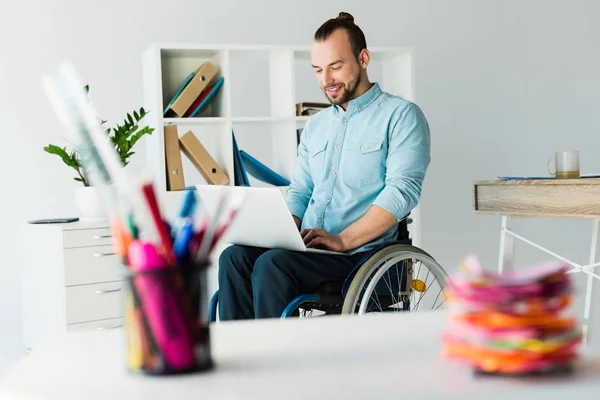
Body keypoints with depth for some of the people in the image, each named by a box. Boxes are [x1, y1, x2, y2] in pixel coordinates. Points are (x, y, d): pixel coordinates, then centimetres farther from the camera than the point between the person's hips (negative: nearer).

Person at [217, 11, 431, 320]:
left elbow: (402, 190, -12)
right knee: (234, 257, -20)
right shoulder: (315, 126, 22)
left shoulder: (401, 115, 0)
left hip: (361, 253, -6)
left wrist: (342, 241, -20)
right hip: (308, 248, 6)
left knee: (272, 264, -30)